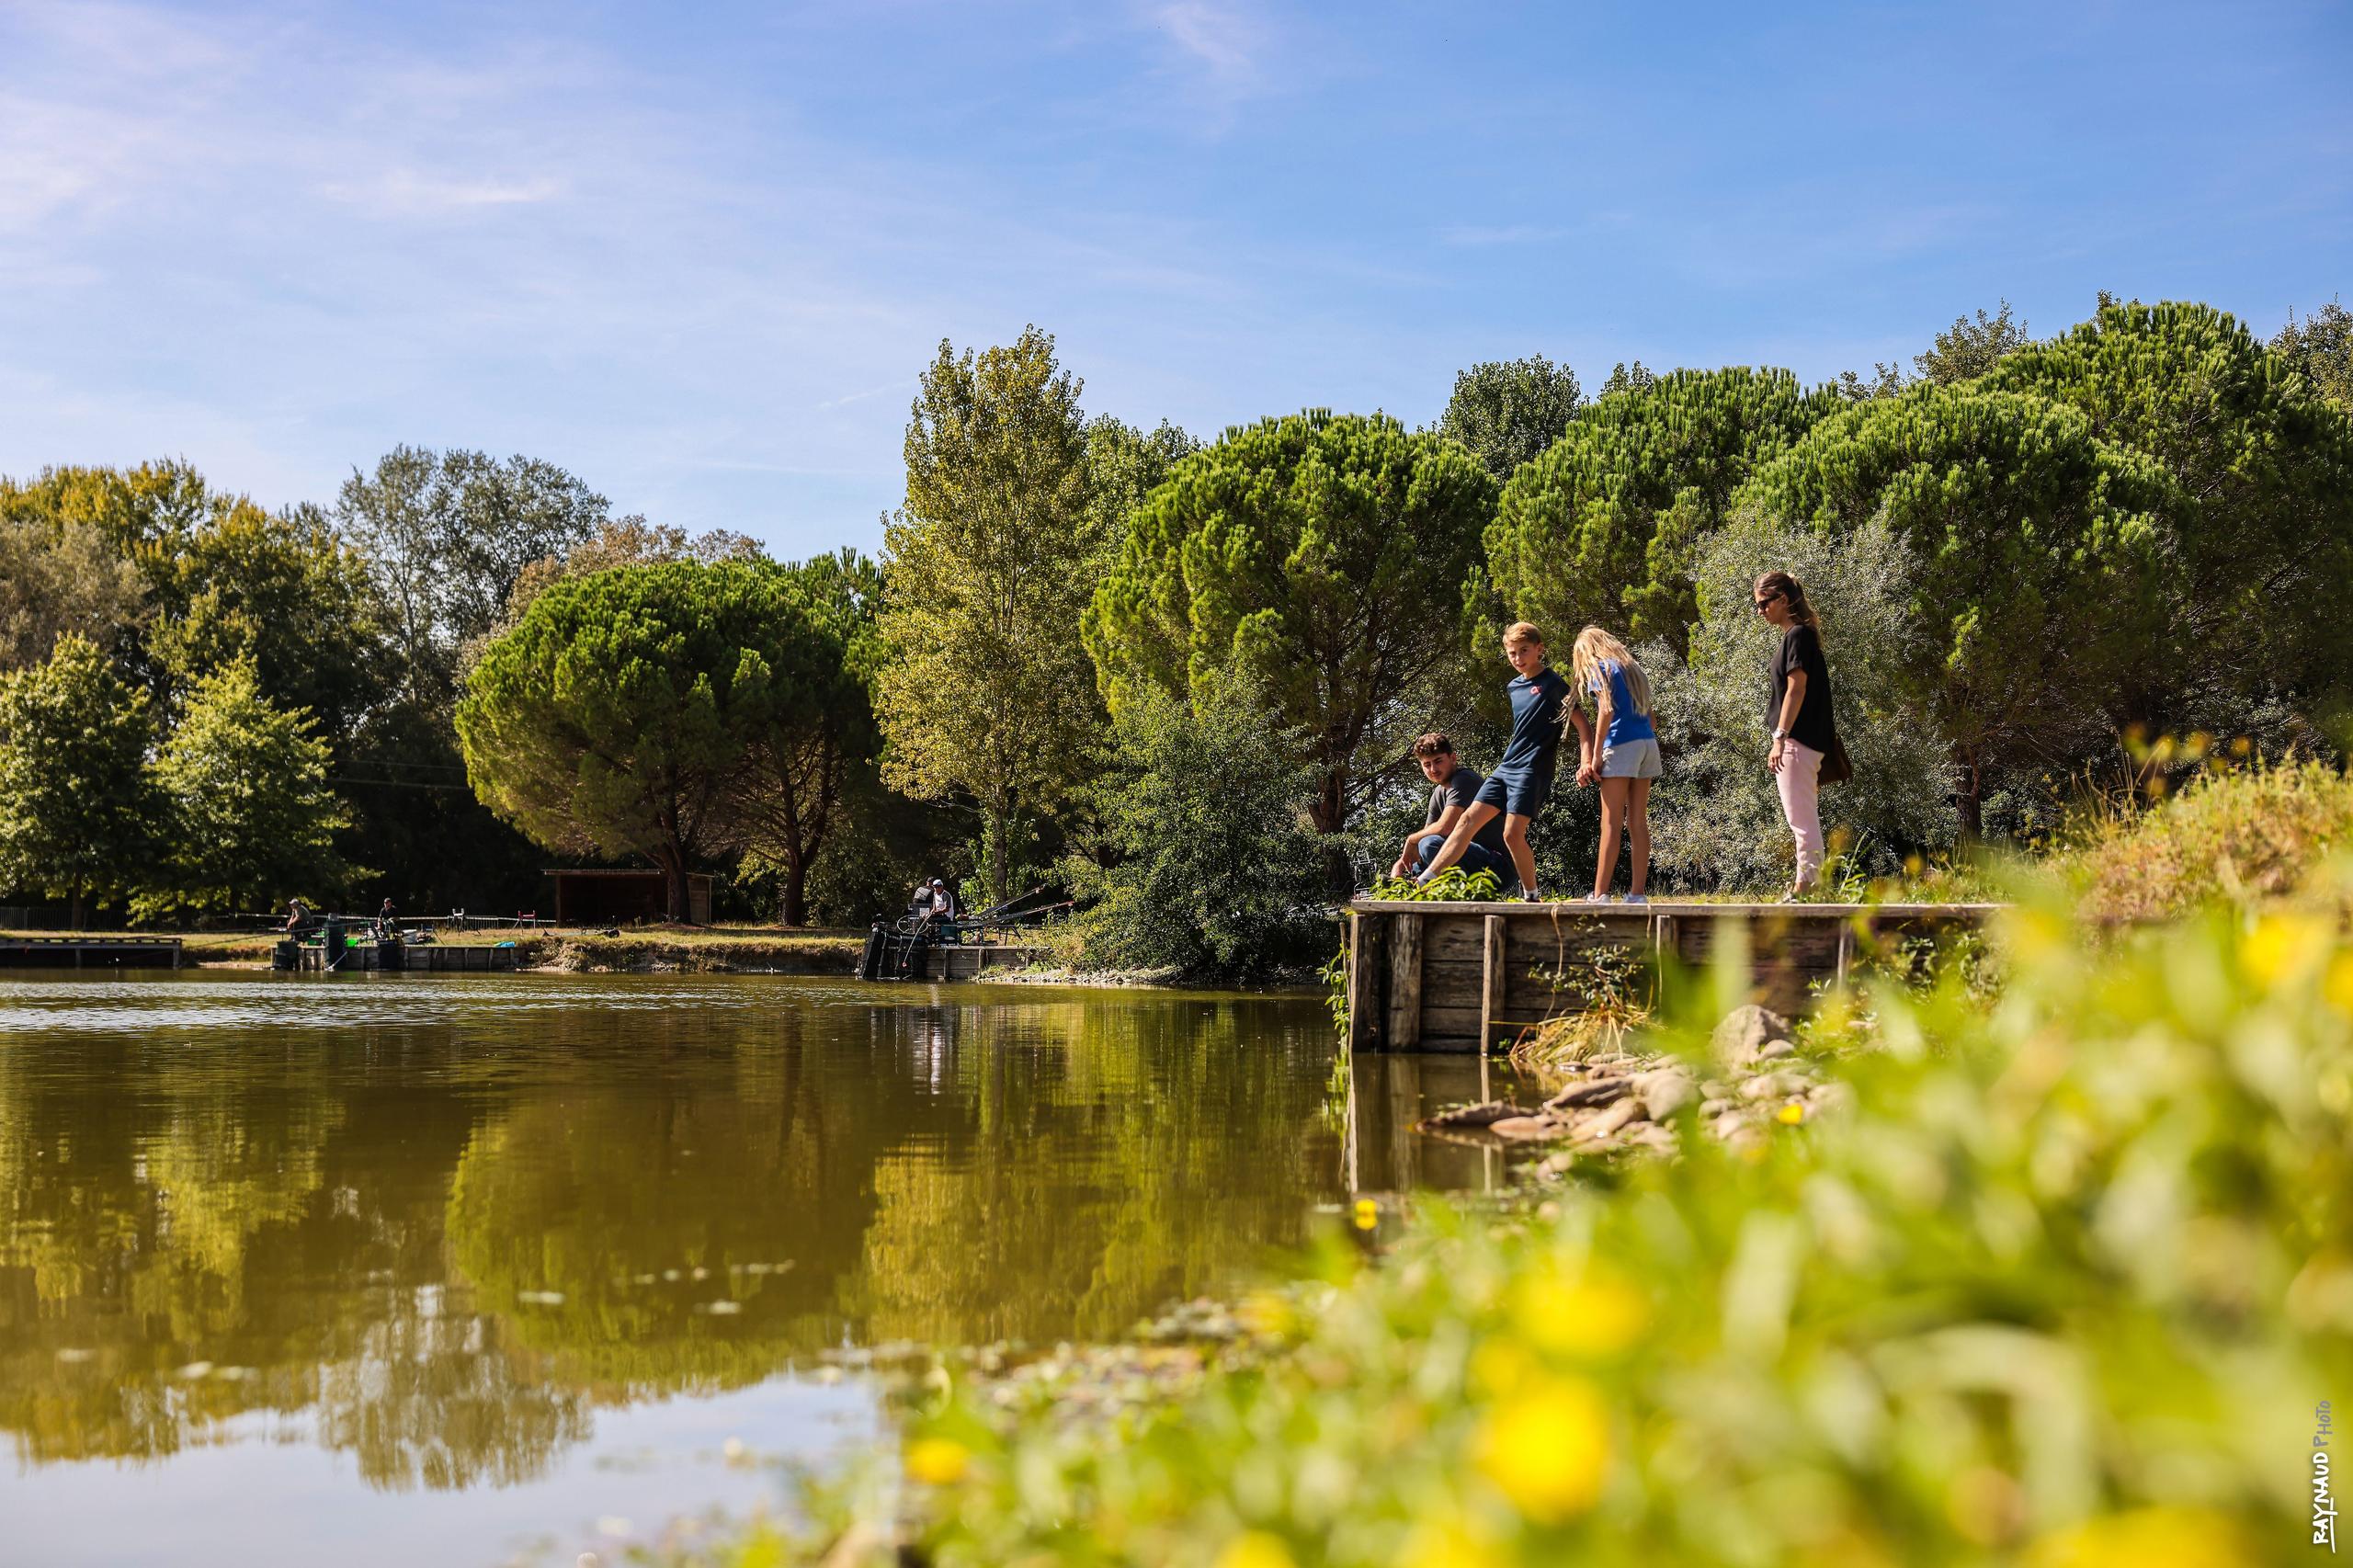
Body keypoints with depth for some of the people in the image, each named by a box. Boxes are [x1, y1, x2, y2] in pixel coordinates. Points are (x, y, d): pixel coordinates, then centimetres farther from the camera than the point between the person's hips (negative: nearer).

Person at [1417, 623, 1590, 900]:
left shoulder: (1552, 683, -7)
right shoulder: (1513, 687, 15)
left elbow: (1582, 724, -11)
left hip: (1532, 770, -7)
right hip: (1506, 766, 8)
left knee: (1513, 834, -15)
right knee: (1469, 820, 0)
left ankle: (1532, 897, 1)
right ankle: (1424, 882, -4)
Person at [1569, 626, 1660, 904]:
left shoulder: (1599, 668, 1)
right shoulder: (1632, 668, 22)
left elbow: (1606, 709, -12)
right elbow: (1648, 716, 17)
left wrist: (1595, 755, -11)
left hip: (1621, 744, -7)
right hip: (1648, 744, 7)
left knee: (1612, 823, -7)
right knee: (1638, 822, 6)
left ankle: (1600, 895, -9)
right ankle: (1637, 894, 3)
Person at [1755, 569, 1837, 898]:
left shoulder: (1798, 635, -11)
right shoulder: (1797, 636, 18)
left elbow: (1796, 689, -18)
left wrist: (1780, 738, -21)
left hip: (1797, 741, -11)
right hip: (1802, 742, 11)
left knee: (1802, 819, -10)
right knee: (1804, 820, 11)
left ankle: (1805, 886, -11)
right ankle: (1806, 885, 15)